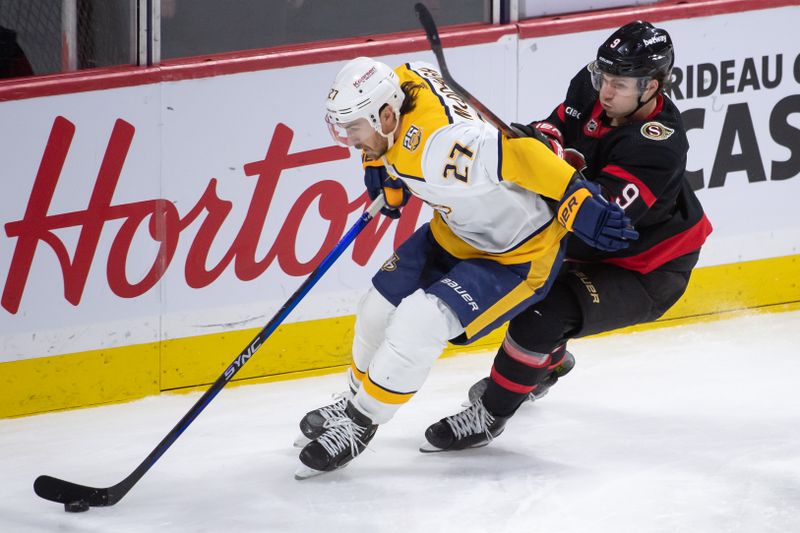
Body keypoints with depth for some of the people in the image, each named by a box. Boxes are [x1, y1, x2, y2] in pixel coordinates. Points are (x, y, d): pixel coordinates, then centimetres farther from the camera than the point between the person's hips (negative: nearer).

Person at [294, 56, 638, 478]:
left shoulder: (436, 146, -40)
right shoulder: (400, 83, -14)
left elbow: (516, 154, -44)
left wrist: (578, 203, -47)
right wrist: (380, 165, 8)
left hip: (517, 256, -9)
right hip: (455, 233, 10)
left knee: (419, 322, -19)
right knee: (381, 306, 9)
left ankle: (360, 423, -1)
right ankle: (356, 398, 34)